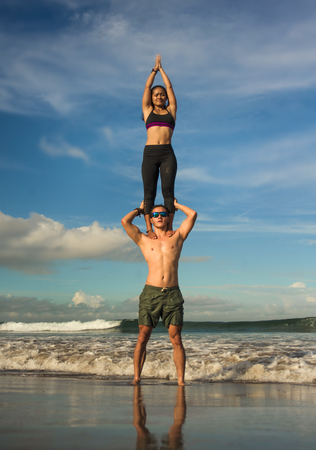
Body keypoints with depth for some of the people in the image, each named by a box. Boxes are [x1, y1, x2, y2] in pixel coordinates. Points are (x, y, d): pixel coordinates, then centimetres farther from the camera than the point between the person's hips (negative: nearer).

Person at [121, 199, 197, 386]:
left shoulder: (177, 237, 14)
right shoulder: (144, 240, 13)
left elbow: (193, 215, 7)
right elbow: (125, 221, 2)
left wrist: (176, 205, 23)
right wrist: (139, 210, 21)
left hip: (173, 294, 0)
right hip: (150, 293, 0)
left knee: (176, 339, -2)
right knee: (142, 338, -1)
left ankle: (181, 380, 2)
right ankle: (137, 377, 6)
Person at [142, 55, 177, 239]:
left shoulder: (171, 110, 18)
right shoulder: (148, 111, 18)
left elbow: (170, 87, 21)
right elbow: (147, 87, 20)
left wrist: (161, 69, 31)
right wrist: (154, 69, 31)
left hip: (167, 154, 0)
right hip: (150, 153, 0)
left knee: (168, 190, -9)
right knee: (149, 192, -6)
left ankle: (170, 227, -12)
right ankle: (149, 229, -9)